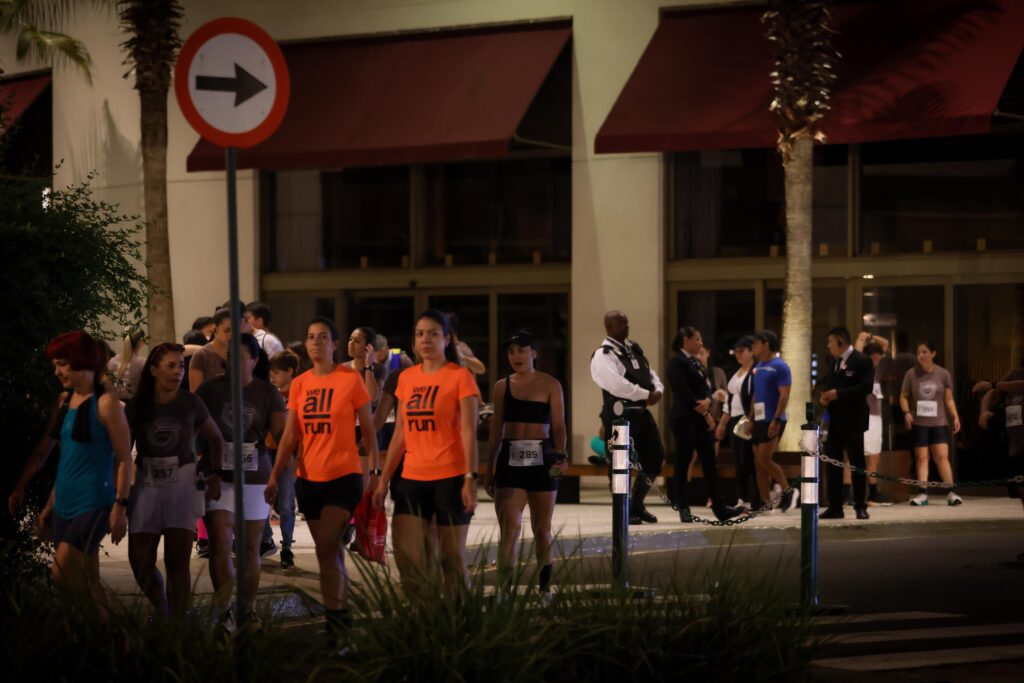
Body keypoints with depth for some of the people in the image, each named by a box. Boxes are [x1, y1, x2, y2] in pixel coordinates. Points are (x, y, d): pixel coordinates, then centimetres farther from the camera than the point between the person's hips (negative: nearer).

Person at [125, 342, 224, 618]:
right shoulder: (137, 407, -1)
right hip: (146, 484, 1)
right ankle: (161, 610, 26)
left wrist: (216, 479, 5)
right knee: (140, 561, 0)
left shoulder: (191, 404, -1)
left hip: (182, 483, -1)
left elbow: (216, 439, 12)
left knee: (177, 559, -9)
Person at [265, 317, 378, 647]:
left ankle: (333, 618, -10)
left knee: (326, 547, -15)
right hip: (309, 479, 5)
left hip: (343, 477, -5)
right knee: (331, 551, 10)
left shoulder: (350, 379, -5)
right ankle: (343, 614, 18)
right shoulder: (299, 384, 7)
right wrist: (275, 476, -1)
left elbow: (368, 430, -1)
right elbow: (289, 436, 7)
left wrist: (374, 471, -7)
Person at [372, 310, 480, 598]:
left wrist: (470, 479, -18)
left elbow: (468, 432, -9)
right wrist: (384, 480, 11)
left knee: (452, 557, 0)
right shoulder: (406, 378, 12)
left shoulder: (460, 376, -3)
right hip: (412, 479, 4)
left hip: (450, 478, -4)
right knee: (408, 559, -4)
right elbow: (400, 434, 15)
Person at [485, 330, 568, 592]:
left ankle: (544, 586, 21)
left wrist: (560, 455, -16)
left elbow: (559, 426, 1)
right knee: (509, 528, -10)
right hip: (510, 460, 1)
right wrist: (489, 469, 12)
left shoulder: (550, 385, 3)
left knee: (542, 530, 8)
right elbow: (496, 429, 13)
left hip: (541, 460, -1)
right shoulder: (502, 386, 10)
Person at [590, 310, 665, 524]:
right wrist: (646, 395, -20)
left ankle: (637, 504, 26)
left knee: (655, 457, 12)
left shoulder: (634, 349, 17)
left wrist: (658, 390, -5)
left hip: (642, 412, 9)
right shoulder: (603, 356, -12)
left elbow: (650, 374, 18)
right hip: (619, 414, -9)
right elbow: (616, 384, -25)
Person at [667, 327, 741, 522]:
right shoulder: (676, 363, -9)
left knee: (710, 463, 4)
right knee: (683, 463, -2)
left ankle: (719, 508, 3)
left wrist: (707, 401, -12)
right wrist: (705, 414, -10)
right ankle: (684, 508, 3)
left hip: (702, 419, 8)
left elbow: (706, 387, 12)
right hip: (685, 419, -8)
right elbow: (684, 393, -15)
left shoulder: (696, 363, 17)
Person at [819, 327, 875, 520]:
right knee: (832, 463, 6)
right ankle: (835, 506, 10)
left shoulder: (862, 361, -10)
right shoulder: (835, 362, 15)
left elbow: (866, 387, -19)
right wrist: (825, 394, -3)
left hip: (853, 421, -7)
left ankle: (860, 506, 6)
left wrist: (838, 393, -21)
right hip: (835, 420, 7)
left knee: (856, 463, 0)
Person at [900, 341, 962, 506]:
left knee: (942, 456, -8)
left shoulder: (943, 374, 5)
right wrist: (906, 412, -8)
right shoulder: (911, 374, 5)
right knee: (921, 458, -1)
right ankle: (922, 493, 0)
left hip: (939, 421, 0)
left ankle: (950, 492, -6)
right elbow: (904, 396, 9)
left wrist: (955, 416, -4)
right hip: (918, 422, 0)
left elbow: (949, 399, 8)